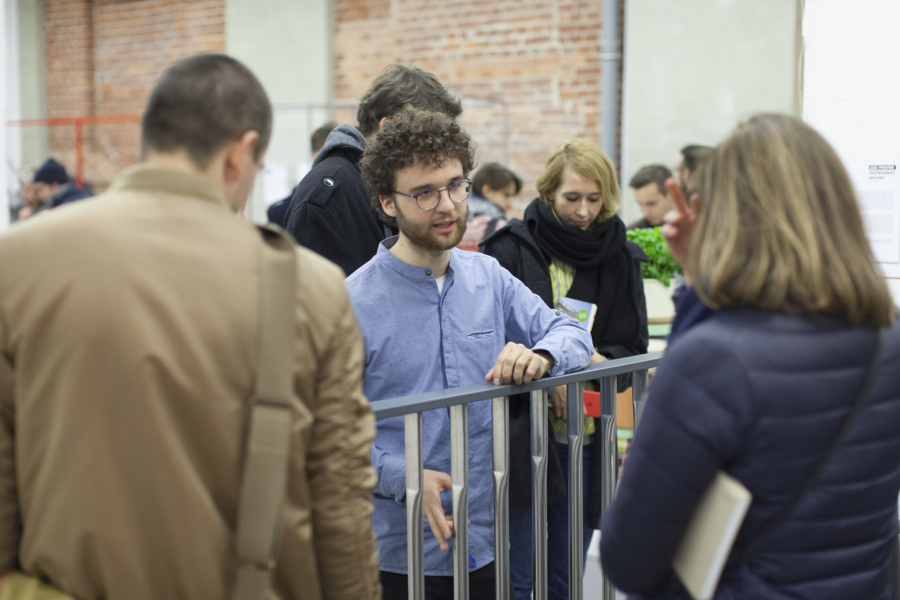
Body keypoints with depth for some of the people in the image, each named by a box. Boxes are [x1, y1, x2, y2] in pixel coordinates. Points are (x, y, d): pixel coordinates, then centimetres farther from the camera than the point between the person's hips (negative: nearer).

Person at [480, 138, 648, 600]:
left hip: (584, 441, 4)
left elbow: (633, 347, 8)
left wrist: (600, 363, -13)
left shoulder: (620, 259, 6)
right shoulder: (510, 249, -5)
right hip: (521, 436, -3)